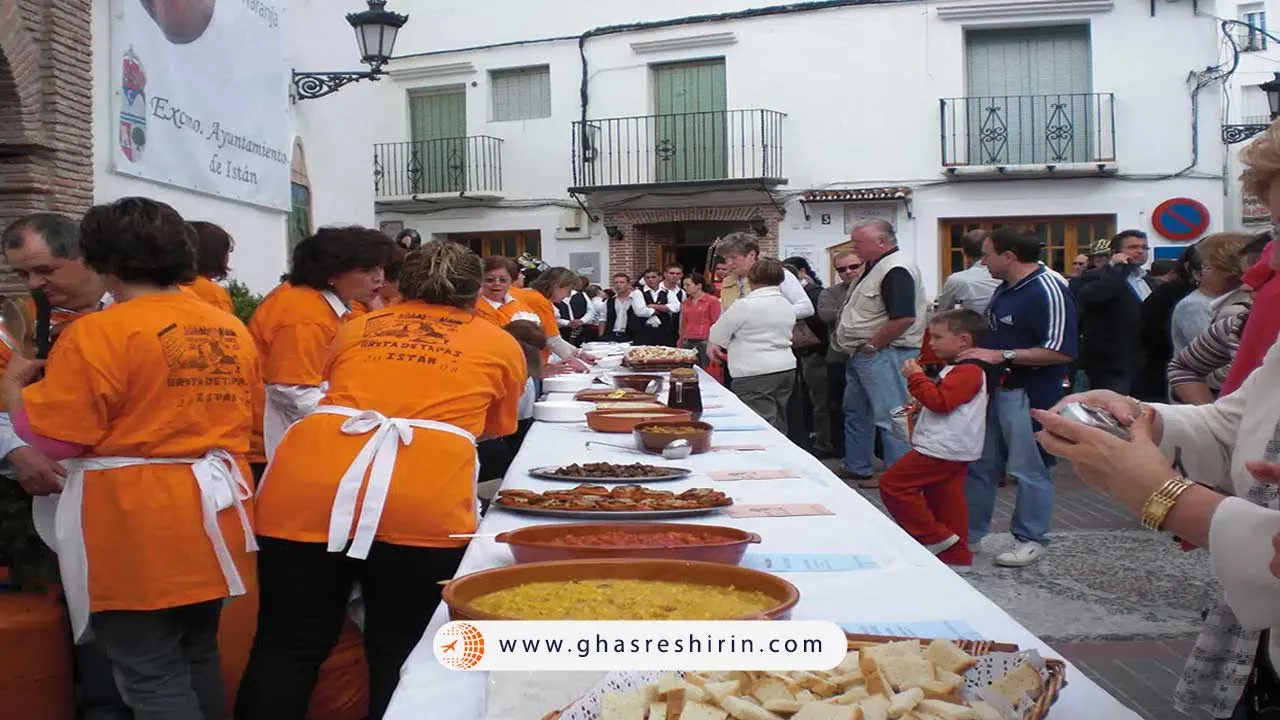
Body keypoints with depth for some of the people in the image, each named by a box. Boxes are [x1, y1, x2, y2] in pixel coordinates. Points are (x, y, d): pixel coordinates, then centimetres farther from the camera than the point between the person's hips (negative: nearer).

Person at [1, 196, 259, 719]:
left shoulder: (98, 333, -13)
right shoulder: (233, 332, 7)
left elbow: (55, 437, -9)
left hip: (136, 525, -7)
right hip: (212, 513, 7)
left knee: (151, 672, 2)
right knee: (197, 653, 20)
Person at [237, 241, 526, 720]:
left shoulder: (356, 329, 25)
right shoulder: (501, 344, 20)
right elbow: (499, 428, 37)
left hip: (305, 489, 2)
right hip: (424, 503, -2)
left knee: (287, 647, 14)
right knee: (398, 655, 13)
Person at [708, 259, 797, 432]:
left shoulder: (744, 306, -11)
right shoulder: (787, 305, 12)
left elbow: (716, 336, -3)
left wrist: (712, 345, 21)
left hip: (756, 374, -8)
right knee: (778, 427, 11)